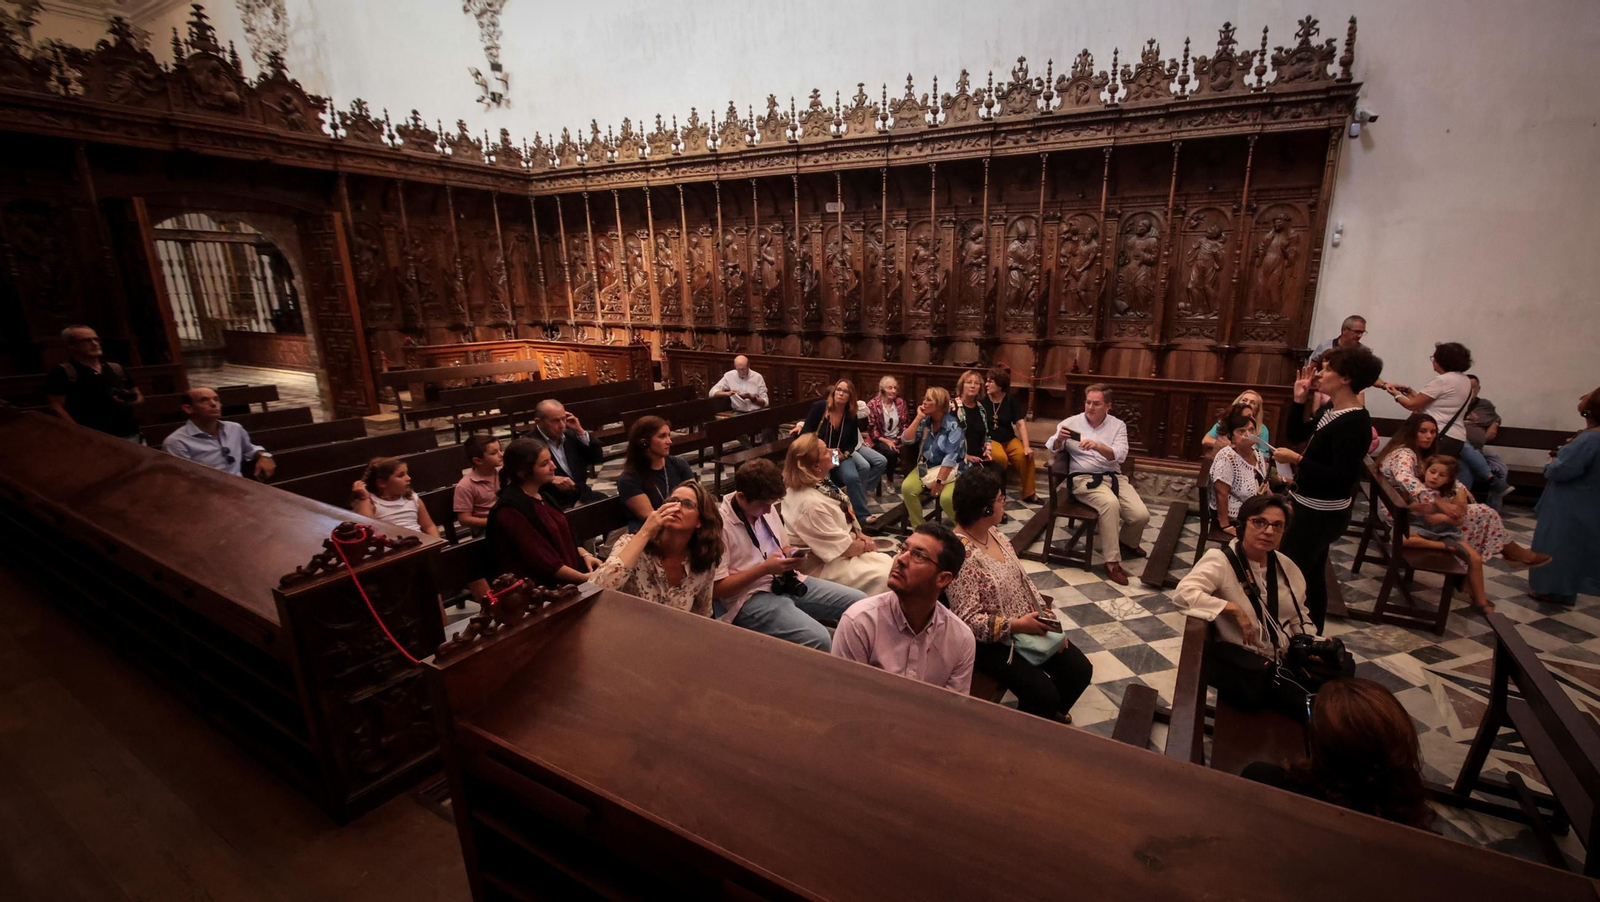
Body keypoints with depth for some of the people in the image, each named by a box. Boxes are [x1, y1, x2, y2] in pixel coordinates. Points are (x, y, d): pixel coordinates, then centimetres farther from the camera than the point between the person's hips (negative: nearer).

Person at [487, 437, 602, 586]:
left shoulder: (540, 494, 7)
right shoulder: (510, 510, -18)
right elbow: (542, 561, -19)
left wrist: (584, 554, 2)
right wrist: (584, 578, -18)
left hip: (569, 570, 8)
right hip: (543, 585, -8)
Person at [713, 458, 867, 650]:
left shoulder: (765, 509, 6)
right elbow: (716, 589, -17)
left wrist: (792, 555, -4)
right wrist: (764, 569, -19)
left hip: (786, 582, 8)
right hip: (750, 598, -8)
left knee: (860, 602, 1)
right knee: (818, 639, -30)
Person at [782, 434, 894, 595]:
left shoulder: (817, 484, -1)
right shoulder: (811, 504, -32)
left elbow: (843, 520, 13)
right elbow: (841, 547, -23)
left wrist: (860, 536, -2)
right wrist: (866, 545, -6)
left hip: (834, 553, 10)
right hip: (824, 566, -10)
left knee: (889, 563, 8)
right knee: (884, 576, -14)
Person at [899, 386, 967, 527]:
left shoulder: (953, 425, -14)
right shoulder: (924, 421, 2)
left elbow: (950, 457, -20)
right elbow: (906, 440, -9)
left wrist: (939, 481, -26)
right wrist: (919, 417, -12)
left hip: (950, 469, -5)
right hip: (926, 467, 5)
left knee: (946, 498, -31)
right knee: (907, 488, -22)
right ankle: (918, 528, -5)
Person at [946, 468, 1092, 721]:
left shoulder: (994, 532, 1)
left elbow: (1022, 580, 9)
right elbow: (967, 620, -26)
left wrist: (1047, 616, -2)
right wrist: (1015, 625, -23)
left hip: (1027, 625, 9)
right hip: (990, 642, -8)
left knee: (1080, 669, 5)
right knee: (1044, 694, -17)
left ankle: (1050, 713, 32)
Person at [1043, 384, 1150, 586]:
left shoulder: (1118, 425, 7)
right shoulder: (1072, 422, 4)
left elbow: (1120, 456, -9)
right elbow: (1052, 448, -4)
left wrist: (1098, 446, -27)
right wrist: (1059, 439, -28)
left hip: (1113, 476, 4)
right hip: (1084, 478, -4)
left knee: (1141, 515, -13)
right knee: (1110, 503, -34)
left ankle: (1126, 543, 24)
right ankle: (1112, 561, -23)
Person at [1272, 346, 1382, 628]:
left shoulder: (1355, 423, -22)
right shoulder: (1329, 408, 4)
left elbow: (1344, 477, -26)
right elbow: (1297, 434, 16)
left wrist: (1297, 460, -25)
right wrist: (1300, 399, 4)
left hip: (1321, 514, -10)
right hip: (1309, 507, 10)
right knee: (1310, 574, 20)